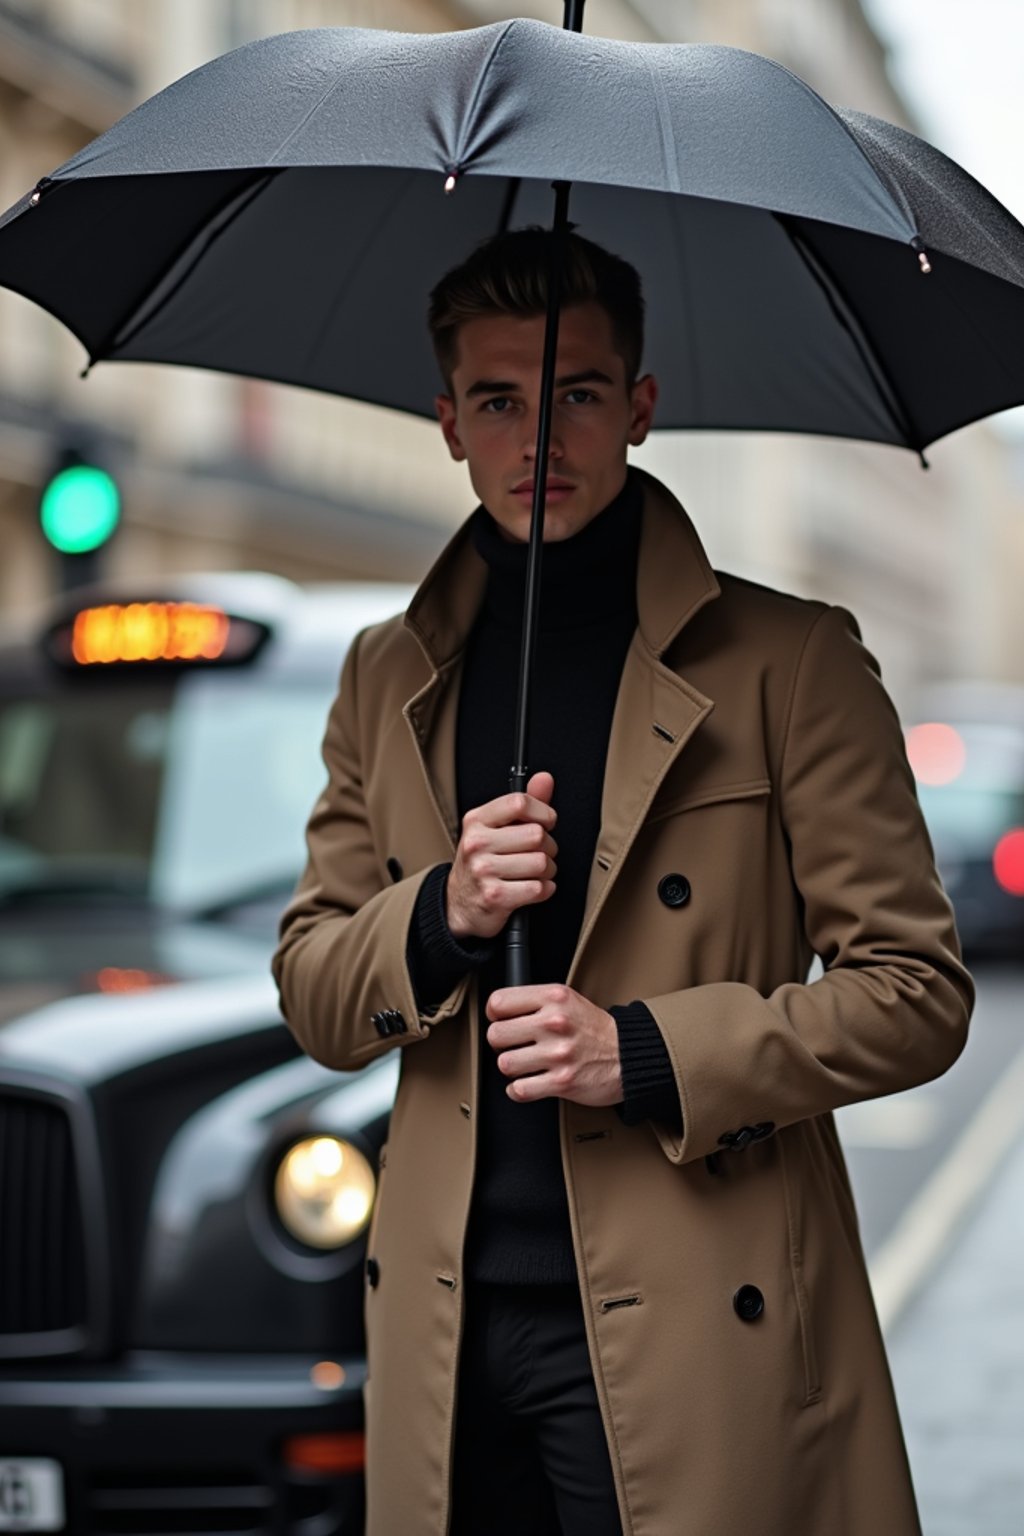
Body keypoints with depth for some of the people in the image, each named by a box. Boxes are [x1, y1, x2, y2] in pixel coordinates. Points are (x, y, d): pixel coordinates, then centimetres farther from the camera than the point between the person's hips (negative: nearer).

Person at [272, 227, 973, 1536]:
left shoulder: (790, 664, -2)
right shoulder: (387, 680, 12)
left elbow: (918, 990, -4)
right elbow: (312, 998, 12)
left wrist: (650, 1053, -15)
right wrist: (441, 915, -9)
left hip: (690, 1332, -3)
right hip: (446, 1331, 4)